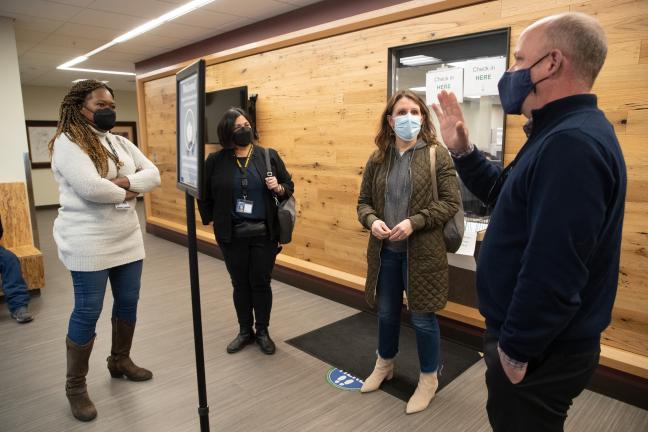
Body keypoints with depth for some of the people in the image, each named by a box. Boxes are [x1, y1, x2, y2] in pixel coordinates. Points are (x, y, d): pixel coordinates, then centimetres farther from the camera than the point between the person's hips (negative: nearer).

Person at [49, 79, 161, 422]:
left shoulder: (120, 142, 11)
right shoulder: (67, 142, -10)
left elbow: (153, 175, 2)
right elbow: (90, 188, -25)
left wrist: (125, 181, -16)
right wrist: (128, 193, -10)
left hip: (128, 240, 7)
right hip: (88, 245, -7)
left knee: (128, 302, 15)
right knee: (87, 312, 1)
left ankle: (120, 361, 37)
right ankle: (75, 387, 19)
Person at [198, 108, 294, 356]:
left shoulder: (269, 156, -1)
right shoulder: (216, 161, -2)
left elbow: (289, 186, 5)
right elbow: (204, 194, 7)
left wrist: (278, 188, -15)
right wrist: (211, 220, 3)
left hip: (264, 233, 0)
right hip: (232, 235, 1)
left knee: (261, 283, 9)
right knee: (240, 284, 13)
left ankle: (262, 332, 27)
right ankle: (245, 331, 31)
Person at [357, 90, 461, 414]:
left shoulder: (437, 154, -7)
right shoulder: (377, 159, 5)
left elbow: (450, 202, -10)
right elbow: (364, 201, 8)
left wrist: (414, 222, -21)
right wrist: (372, 221, -14)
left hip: (421, 251, -4)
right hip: (384, 250, 4)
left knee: (422, 317, 9)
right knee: (386, 312, 20)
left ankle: (429, 379, 32)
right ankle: (384, 364, 44)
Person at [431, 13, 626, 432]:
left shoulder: (572, 143, -29)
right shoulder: (566, 134, 8)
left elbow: (553, 274, -32)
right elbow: (505, 194, 17)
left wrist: (515, 350, -19)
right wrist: (462, 150, 6)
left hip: (540, 352, -10)